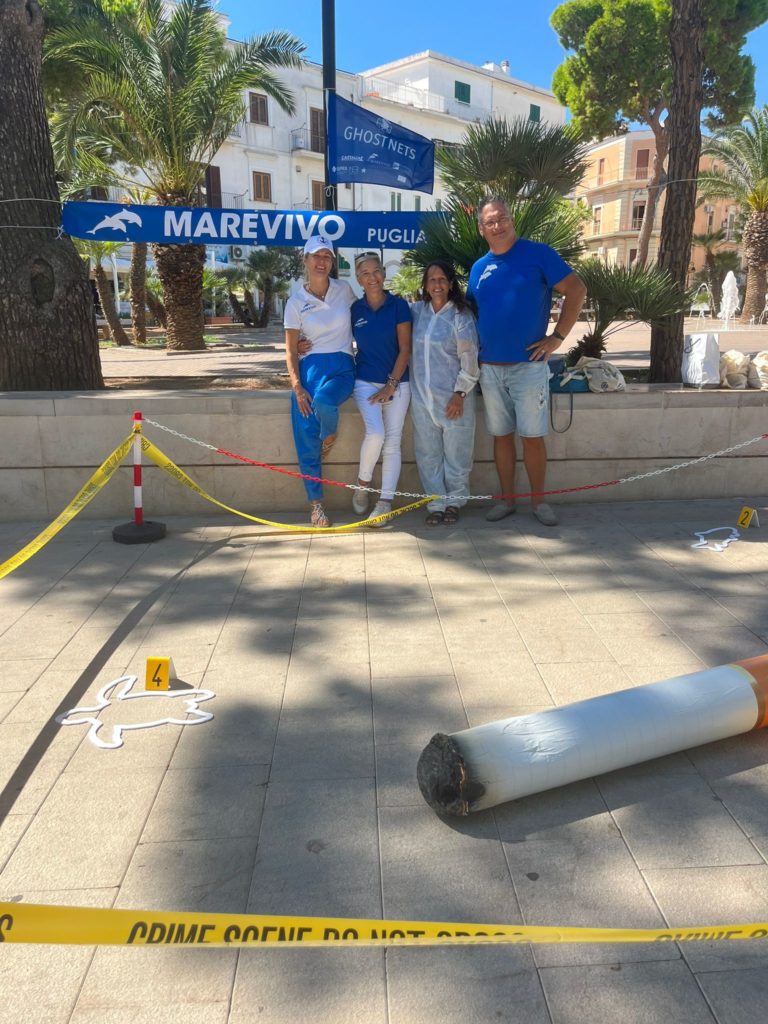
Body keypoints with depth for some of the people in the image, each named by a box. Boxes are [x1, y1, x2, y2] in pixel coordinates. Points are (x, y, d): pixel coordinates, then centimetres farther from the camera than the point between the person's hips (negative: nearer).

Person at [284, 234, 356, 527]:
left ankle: (330, 437, 0)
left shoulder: (344, 290, 5)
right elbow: (291, 350, 3)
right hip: (309, 368, 1)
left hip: (341, 368, -1)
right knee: (306, 442, -6)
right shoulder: (296, 302, 3)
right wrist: (296, 386, -9)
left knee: (323, 401, -36)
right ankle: (315, 504, 6)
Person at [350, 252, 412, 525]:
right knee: (375, 433, -20)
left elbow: (405, 349, -4)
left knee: (392, 442, -3)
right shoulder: (355, 309, 4)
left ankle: (385, 502, 1)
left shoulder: (398, 305, -2)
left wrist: (391, 385, -10)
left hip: (396, 383, 0)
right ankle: (363, 483, 4)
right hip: (366, 382, 0)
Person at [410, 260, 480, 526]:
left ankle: (454, 501, 19)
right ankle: (436, 503, 15)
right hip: (422, 396, 3)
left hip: (453, 397, -3)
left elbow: (469, 360, -6)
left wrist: (460, 394, -11)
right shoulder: (415, 312, 7)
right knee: (428, 454, 6)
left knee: (456, 452, 3)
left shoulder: (461, 316, -4)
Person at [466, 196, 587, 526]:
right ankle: (507, 499, 20)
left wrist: (557, 337, -10)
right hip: (490, 368, 5)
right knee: (501, 435, 9)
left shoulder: (537, 254, -4)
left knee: (532, 435, -1)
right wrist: (475, 351, 8)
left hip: (528, 365, -4)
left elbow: (576, 290, -7)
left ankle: (539, 501, 13)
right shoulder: (478, 268, 10)